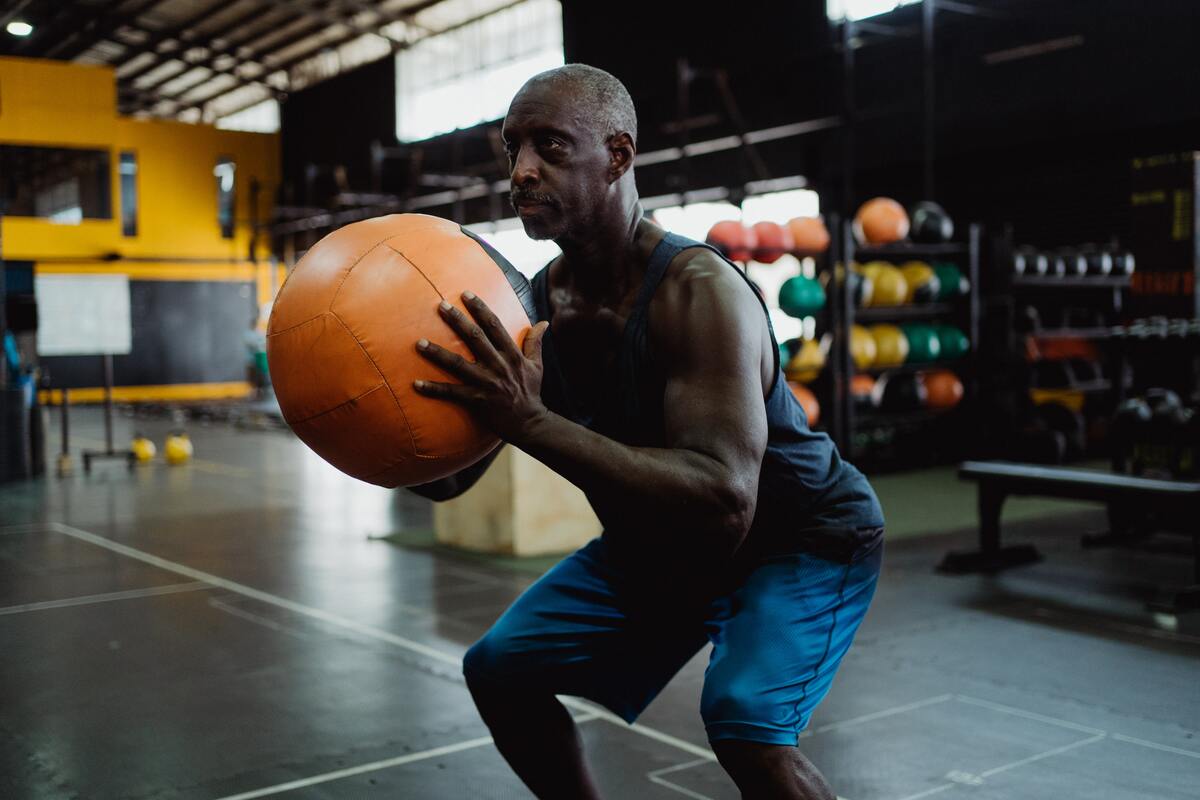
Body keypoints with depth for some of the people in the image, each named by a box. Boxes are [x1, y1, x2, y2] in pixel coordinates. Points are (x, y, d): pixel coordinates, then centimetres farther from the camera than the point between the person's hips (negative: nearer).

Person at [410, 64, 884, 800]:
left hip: (803, 542, -7)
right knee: (499, 670, 9)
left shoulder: (699, 292, -32)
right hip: (657, 546, 7)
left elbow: (723, 506, -43)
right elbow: (446, 478, -5)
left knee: (746, 723, -30)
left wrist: (531, 421, -48)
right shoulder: (535, 302, -12)